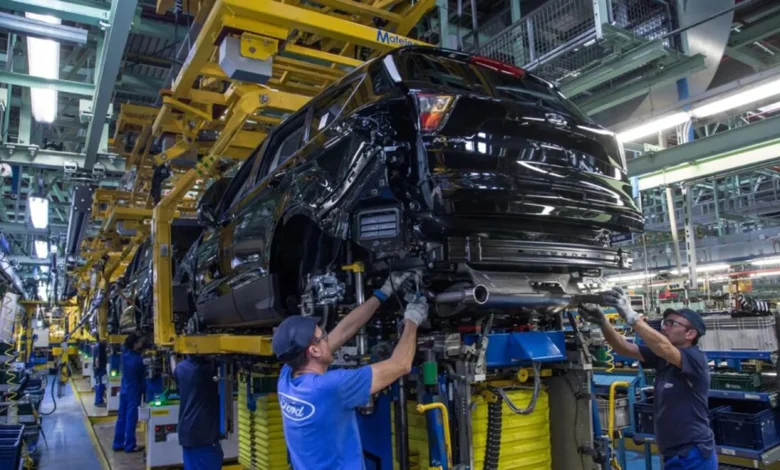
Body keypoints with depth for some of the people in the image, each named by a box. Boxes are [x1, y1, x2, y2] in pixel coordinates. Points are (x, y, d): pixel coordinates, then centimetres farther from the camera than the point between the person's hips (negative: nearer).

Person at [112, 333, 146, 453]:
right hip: (133, 391, -7)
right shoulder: (137, 359, -21)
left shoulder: (125, 354, -2)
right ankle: (130, 445, 9)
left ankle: (118, 444, 23)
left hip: (124, 390, 7)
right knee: (131, 419, 1)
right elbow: (142, 374, -10)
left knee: (121, 417, 14)